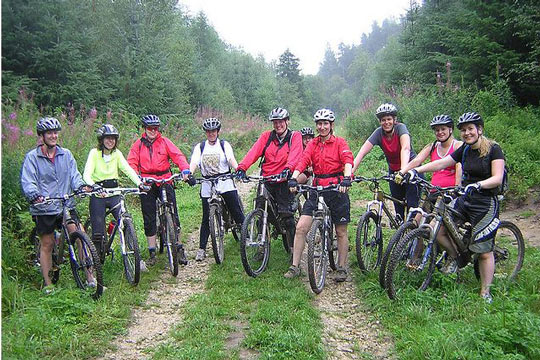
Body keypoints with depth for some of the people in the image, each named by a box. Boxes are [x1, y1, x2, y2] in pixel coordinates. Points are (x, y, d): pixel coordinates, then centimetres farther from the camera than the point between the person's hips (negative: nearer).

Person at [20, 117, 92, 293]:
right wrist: (35, 196, -28)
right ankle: (48, 284, 18)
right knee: (47, 244, 7)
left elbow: (74, 174, 4)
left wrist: (81, 186, -18)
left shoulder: (66, 154, 8)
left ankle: (89, 275, 0)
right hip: (44, 208, -2)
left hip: (66, 205, 2)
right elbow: (27, 182, -8)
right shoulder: (32, 157, -1)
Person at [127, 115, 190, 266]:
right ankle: (152, 253, 14)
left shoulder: (164, 142, 5)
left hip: (165, 181, -1)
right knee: (149, 219, 5)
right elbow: (131, 162, -2)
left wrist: (185, 169, -25)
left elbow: (178, 155, -6)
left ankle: (179, 249, 8)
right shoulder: (138, 145, 7)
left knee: (173, 215, -4)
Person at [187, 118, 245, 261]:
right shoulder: (200, 147, 10)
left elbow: (231, 159, -11)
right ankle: (202, 248, 10)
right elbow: (194, 162, -5)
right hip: (207, 185, 1)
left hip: (225, 182, -1)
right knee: (206, 218, 2)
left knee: (237, 212, -5)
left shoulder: (224, 145, 6)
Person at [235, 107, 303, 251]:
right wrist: (241, 168, -22)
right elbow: (254, 151, -6)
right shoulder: (267, 136, 8)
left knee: (287, 216, -6)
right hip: (266, 181, 3)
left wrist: (287, 169, -37)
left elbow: (295, 154, -17)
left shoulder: (295, 136, 2)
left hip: (284, 182, -3)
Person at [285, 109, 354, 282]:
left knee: (341, 232, 7)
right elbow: (303, 160, -7)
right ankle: (295, 267, 4)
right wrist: (294, 178, -24)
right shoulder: (313, 144, 9)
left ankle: (342, 268, 22)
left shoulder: (339, 142, 0)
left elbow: (348, 160, -17)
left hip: (337, 189, -3)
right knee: (301, 227, -6)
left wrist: (346, 178, -36)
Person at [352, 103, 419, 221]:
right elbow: (362, 152, -22)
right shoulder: (379, 133, -13)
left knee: (412, 206, -12)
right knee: (399, 208, 6)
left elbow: (406, 148, -39)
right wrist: (350, 172, -35)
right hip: (393, 170, 4)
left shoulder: (400, 128, -21)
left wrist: (403, 170, -54)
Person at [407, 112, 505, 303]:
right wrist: (416, 170, -12)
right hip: (464, 199, 6)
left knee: (484, 251, -2)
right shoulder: (464, 150, 8)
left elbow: (497, 178, -18)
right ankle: (454, 257, 18)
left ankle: (485, 292, 14)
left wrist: (477, 185, -36)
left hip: (485, 203, -6)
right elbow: (441, 163, 0)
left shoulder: (493, 149, -9)